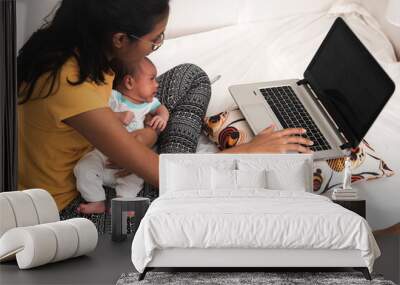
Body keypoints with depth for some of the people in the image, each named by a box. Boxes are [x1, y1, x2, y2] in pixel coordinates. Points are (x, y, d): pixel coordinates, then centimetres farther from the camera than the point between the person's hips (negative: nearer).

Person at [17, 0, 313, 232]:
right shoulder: (71, 84, -35)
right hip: (69, 204, -8)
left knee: (191, 78, -1)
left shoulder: (79, 38, -11)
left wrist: (149, 131, -20)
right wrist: (251, 150, -22)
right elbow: (157, 173, -30)